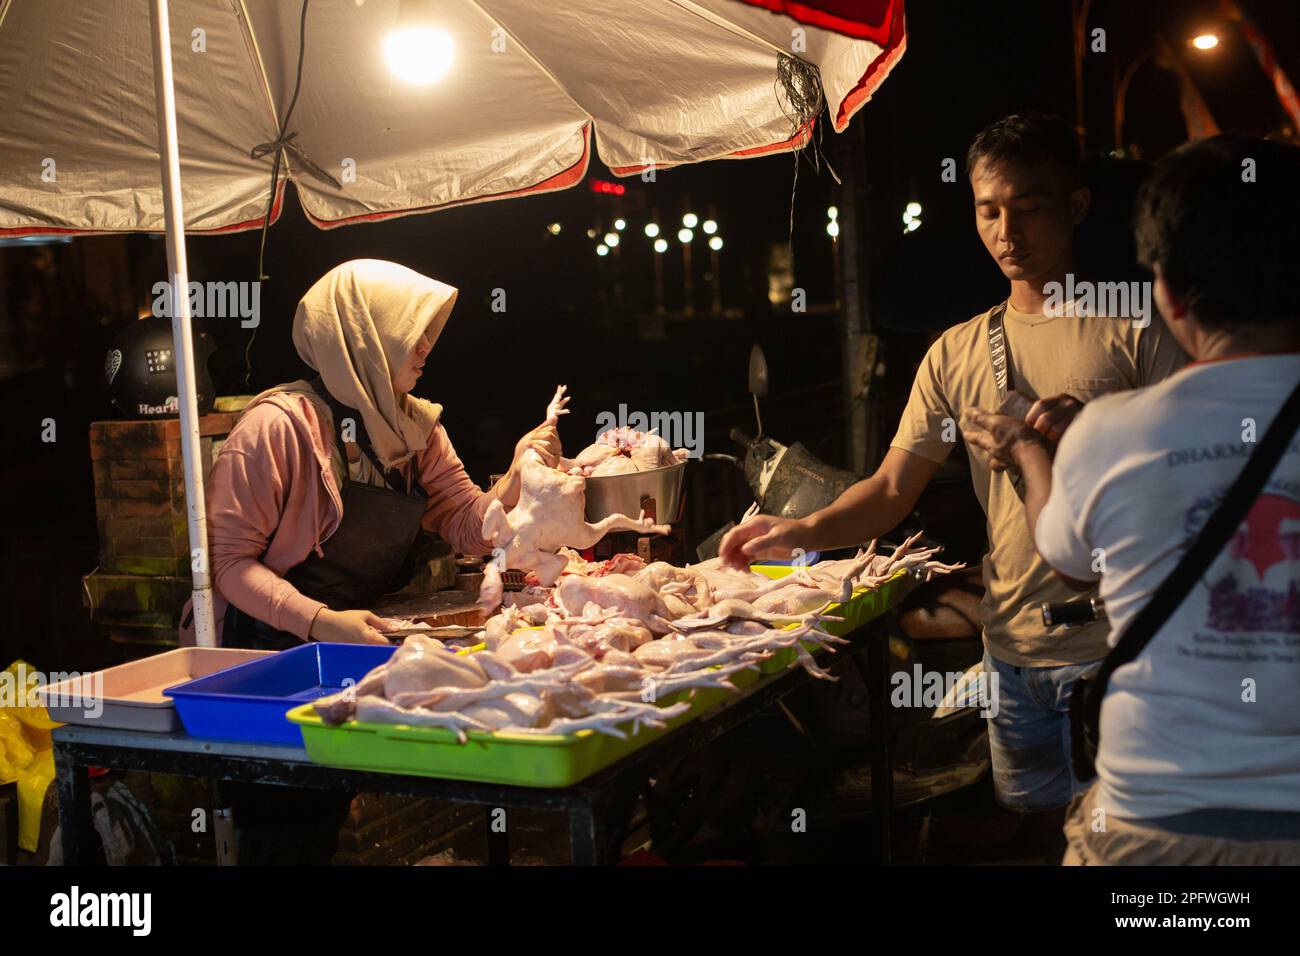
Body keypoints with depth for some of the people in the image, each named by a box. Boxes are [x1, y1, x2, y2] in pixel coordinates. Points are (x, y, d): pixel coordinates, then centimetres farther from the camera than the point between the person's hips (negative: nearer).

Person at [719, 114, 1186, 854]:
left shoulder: (1137, 331, -4)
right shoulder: (957, 354, 9)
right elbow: (893, 489, 7)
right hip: (1013, 646, 4)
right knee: (1037, 819, 14)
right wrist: (803, 530, -10)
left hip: (1115, 642, -4)